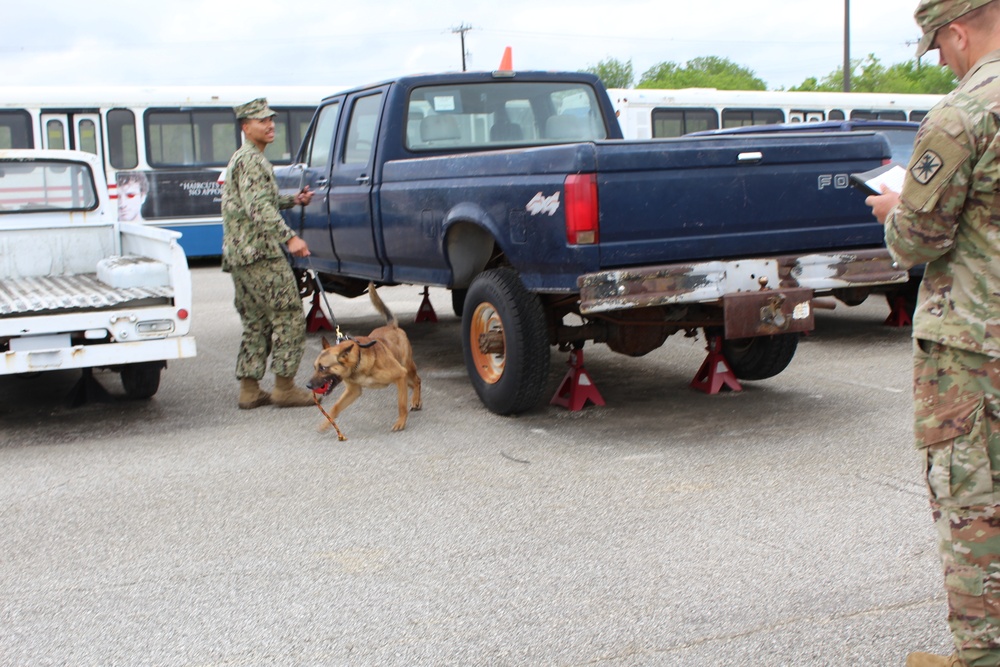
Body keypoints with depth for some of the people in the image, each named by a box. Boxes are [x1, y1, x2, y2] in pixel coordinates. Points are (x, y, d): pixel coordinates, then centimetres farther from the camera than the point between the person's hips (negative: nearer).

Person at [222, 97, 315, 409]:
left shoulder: (242, 159, 22)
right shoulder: (251, 160, -11)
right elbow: (259, 208, -25)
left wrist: (292, 200, 21)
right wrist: (290, 237, -34)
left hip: (238, 254, 10)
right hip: (259, 252, -10)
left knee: (256, 322, 12)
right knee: (289, 316, -6)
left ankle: (249, 389, 12)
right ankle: (284, 386, -4)